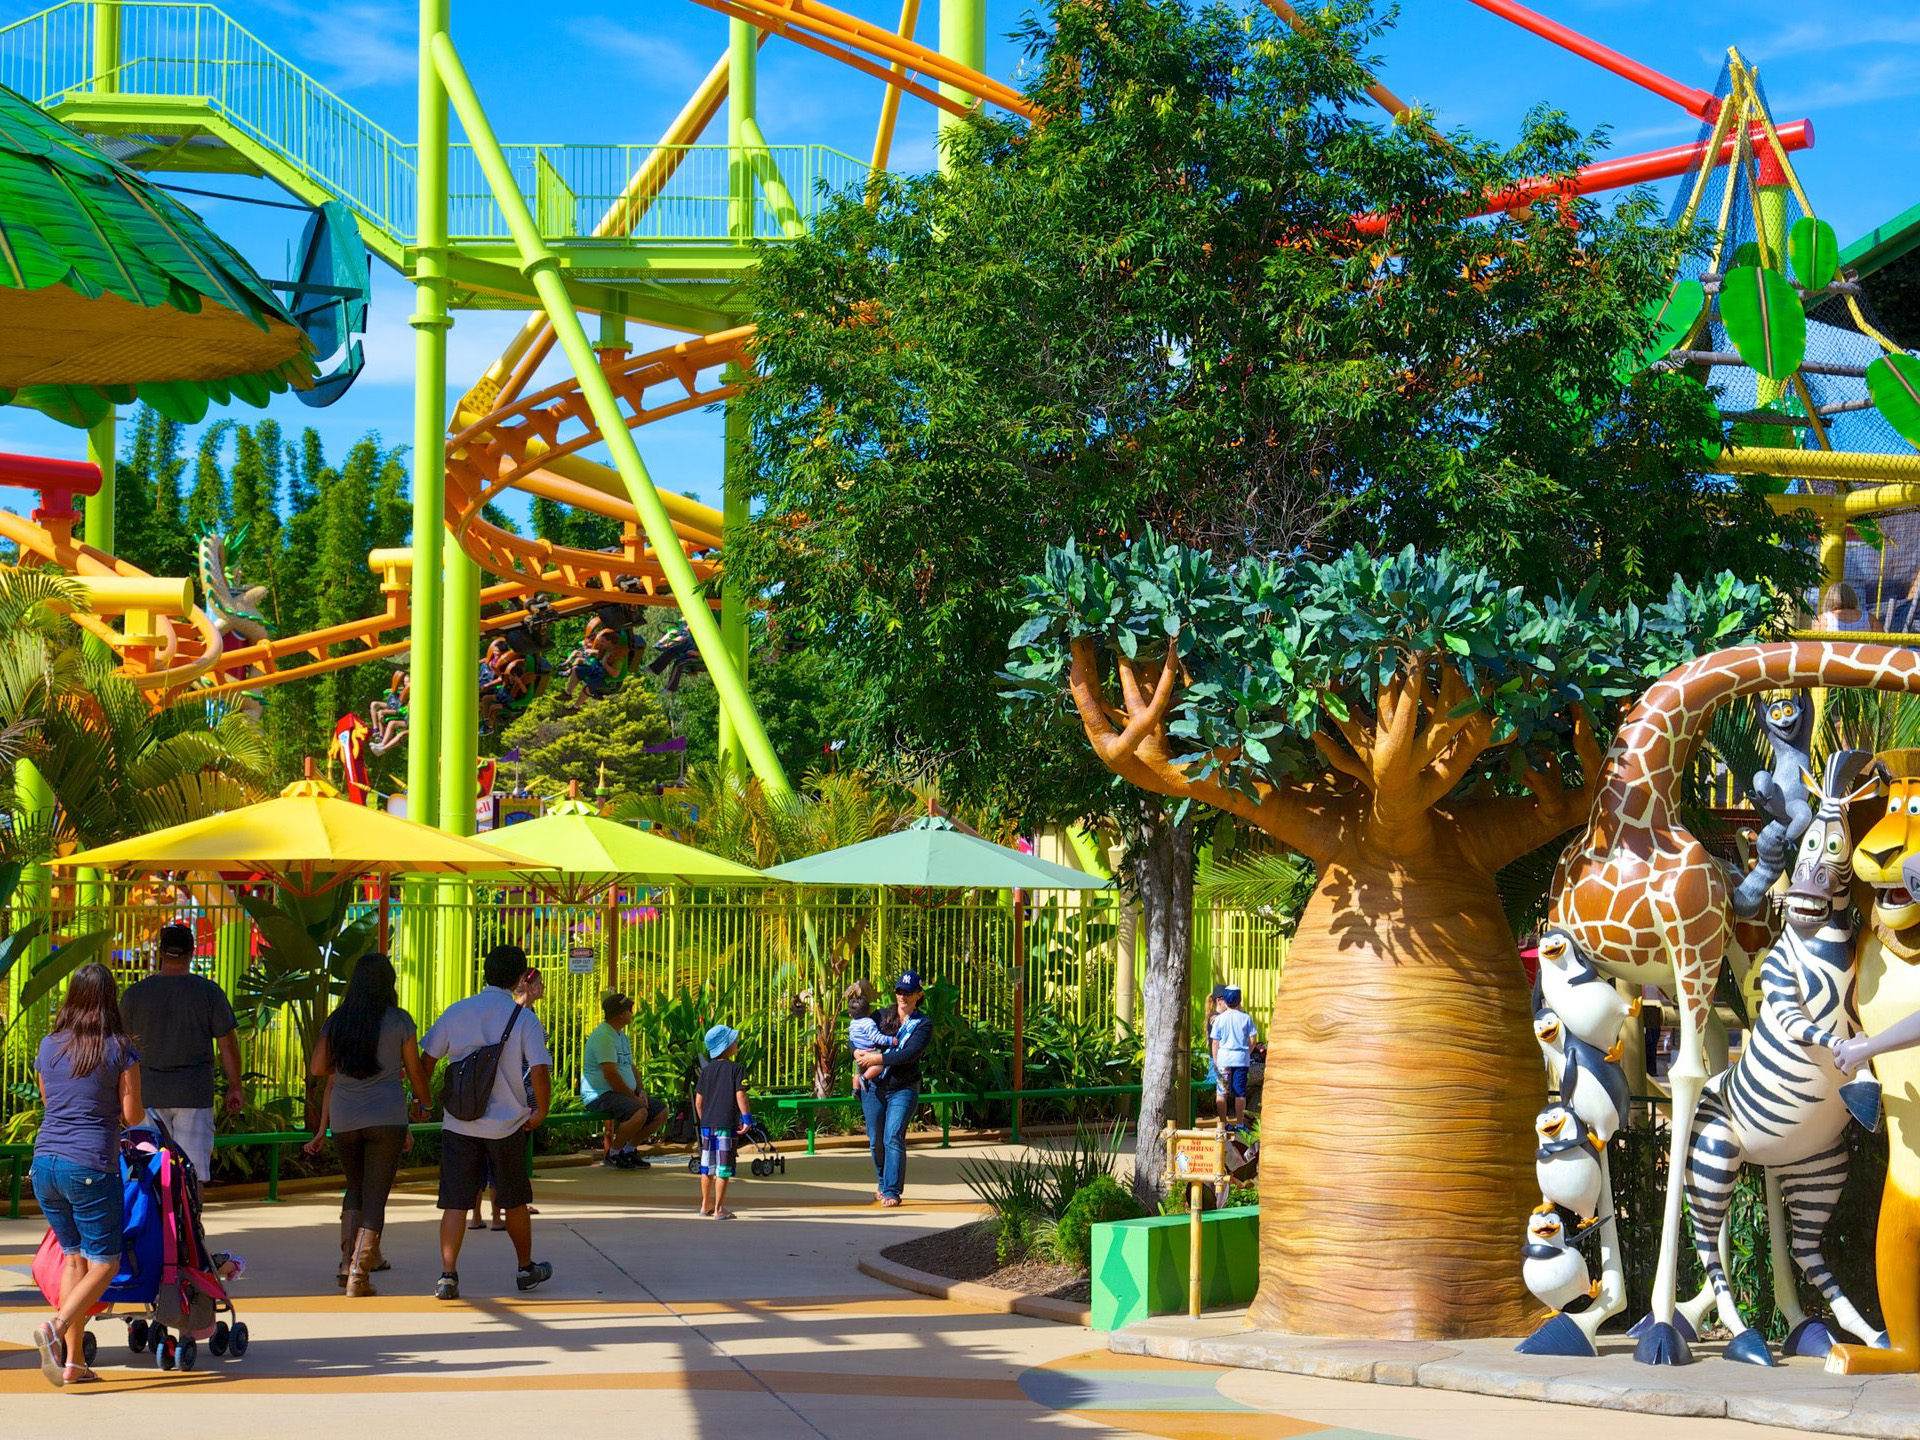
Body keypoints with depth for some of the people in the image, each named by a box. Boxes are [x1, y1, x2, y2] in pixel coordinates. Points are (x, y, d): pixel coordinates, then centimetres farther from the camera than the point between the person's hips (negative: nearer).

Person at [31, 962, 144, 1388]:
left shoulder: (49, 1047, 8)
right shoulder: (119, 1050, -7)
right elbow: (133, 1116, -4)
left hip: (45, 1162, 5)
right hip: (91, 1166, -5)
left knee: (74, 1257, 17)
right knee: (104, 1264, 5)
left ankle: (73, 1361, 13)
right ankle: (56, 1327, -20)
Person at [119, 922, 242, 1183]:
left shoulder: (135, 994, 2)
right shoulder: (209, 992, -2)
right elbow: (227, 1044, 0)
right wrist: (235, 1087, 10)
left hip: (148, 1093, 1)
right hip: (194, 1093, -1)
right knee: (194, 1172, 0)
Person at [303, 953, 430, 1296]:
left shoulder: (337, 1021, 7)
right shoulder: (399, 1021, -1)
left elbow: (317, 1068, 5)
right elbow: (415, 1071, 6)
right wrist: (422, 1103, 24)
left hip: (344, 1120, 3)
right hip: (387, 1117, -3)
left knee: (355, 1188, 21)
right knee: (375, 1196, 1)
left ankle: (348, 1262, 10)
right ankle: (359, 1272, -8)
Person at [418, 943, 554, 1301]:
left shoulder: (457, 1011, 1)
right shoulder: (524, 1018, -7)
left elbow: (426, 1058, 5)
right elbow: (539, 1070, -17)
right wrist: (541, 1112, -3)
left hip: (458, 1123, 1)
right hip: (508, 1124, -1)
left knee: (455, 1203, 2)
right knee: (515, 1201, 15)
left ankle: (447, 1275, -9)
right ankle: (526, 1268, 29)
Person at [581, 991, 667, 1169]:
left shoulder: (622, 1035, 18)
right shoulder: (603, 1036, -16)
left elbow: (631, 1067, 22)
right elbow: (611, 1074, -22)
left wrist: (641, 1092, 4)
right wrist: (634, 1097, -17)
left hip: (622, 1094, 10)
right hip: (601, 1095, -10)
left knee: (661, 1111, 3)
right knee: (639, 1113, -32)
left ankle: (629, 1148, 12)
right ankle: (613, 1152, -13)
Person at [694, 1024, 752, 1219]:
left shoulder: (706, 1070, 8)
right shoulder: (734, 1068, -7)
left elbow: (698, 1100, 9)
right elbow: (740, 1095, -14)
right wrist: (746, 1118, -9)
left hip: (707, 1124, 6)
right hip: (726, 1123, -6)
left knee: (707, 1166, 16)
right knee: (723, 1167, -1)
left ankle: (706, 1204, 26)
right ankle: (719, 1209, 1)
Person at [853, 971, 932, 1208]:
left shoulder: (923, 1025, -3)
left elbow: (909, 1054, -18)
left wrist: (877, 1058, -22)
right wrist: (858, 1053, -6)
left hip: (903, 1090, -4)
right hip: (874, 1088, 4)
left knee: (893, 1138, -15)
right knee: (876, 1141, 9)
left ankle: (892, 1191, -14)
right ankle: (883, 1183, 30)